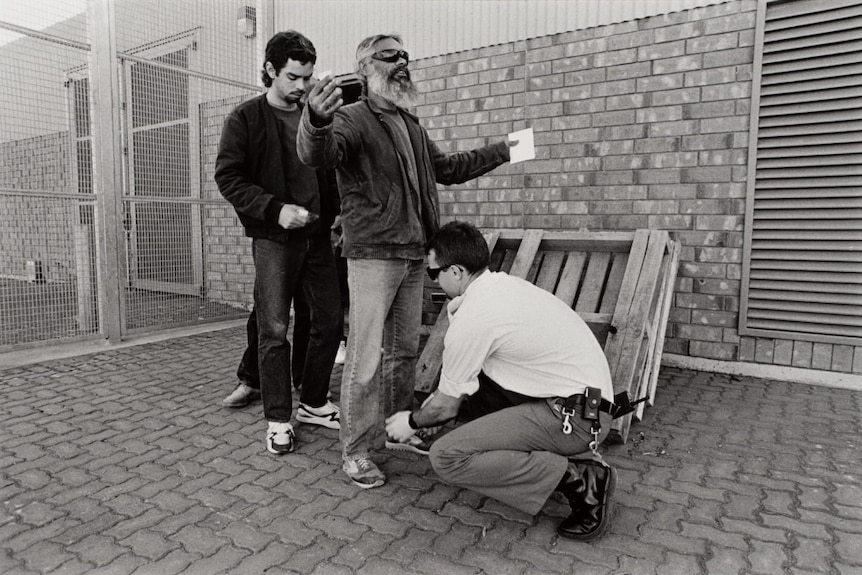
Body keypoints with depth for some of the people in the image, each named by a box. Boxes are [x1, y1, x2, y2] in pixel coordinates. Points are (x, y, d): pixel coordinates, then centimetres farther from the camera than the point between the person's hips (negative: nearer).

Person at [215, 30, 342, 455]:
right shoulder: (245, 118, 0)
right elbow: (228, 178, -6)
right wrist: (276, 209, -18)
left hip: (318, 237, 5)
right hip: (274, 240, -5)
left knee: (329, 322, 8)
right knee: (274, 331, -2)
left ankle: (313, 403, 26)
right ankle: (278, 419, 13)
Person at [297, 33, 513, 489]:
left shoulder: (411, 125, 17)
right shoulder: (352, 117, -8)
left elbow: (447, 168, 29)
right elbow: (316, 153, -28)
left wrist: (502, 151, 30)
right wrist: (316, 122, -52)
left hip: (413, 255, 8)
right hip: (373, 255, -8)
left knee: (405, 350, 15)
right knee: (366, 357, -5)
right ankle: (354, 450, 9)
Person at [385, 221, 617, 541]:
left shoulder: (471, 319, -17)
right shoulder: (503, 284, 9)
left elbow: (447, 407, -3)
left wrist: (412, 422, 16)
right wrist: (439, 398, 29)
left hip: (574, 417, -10)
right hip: (586, 395, 10)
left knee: (446, 457, -13)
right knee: (466, 383, 16)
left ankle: (578, 481, -10)